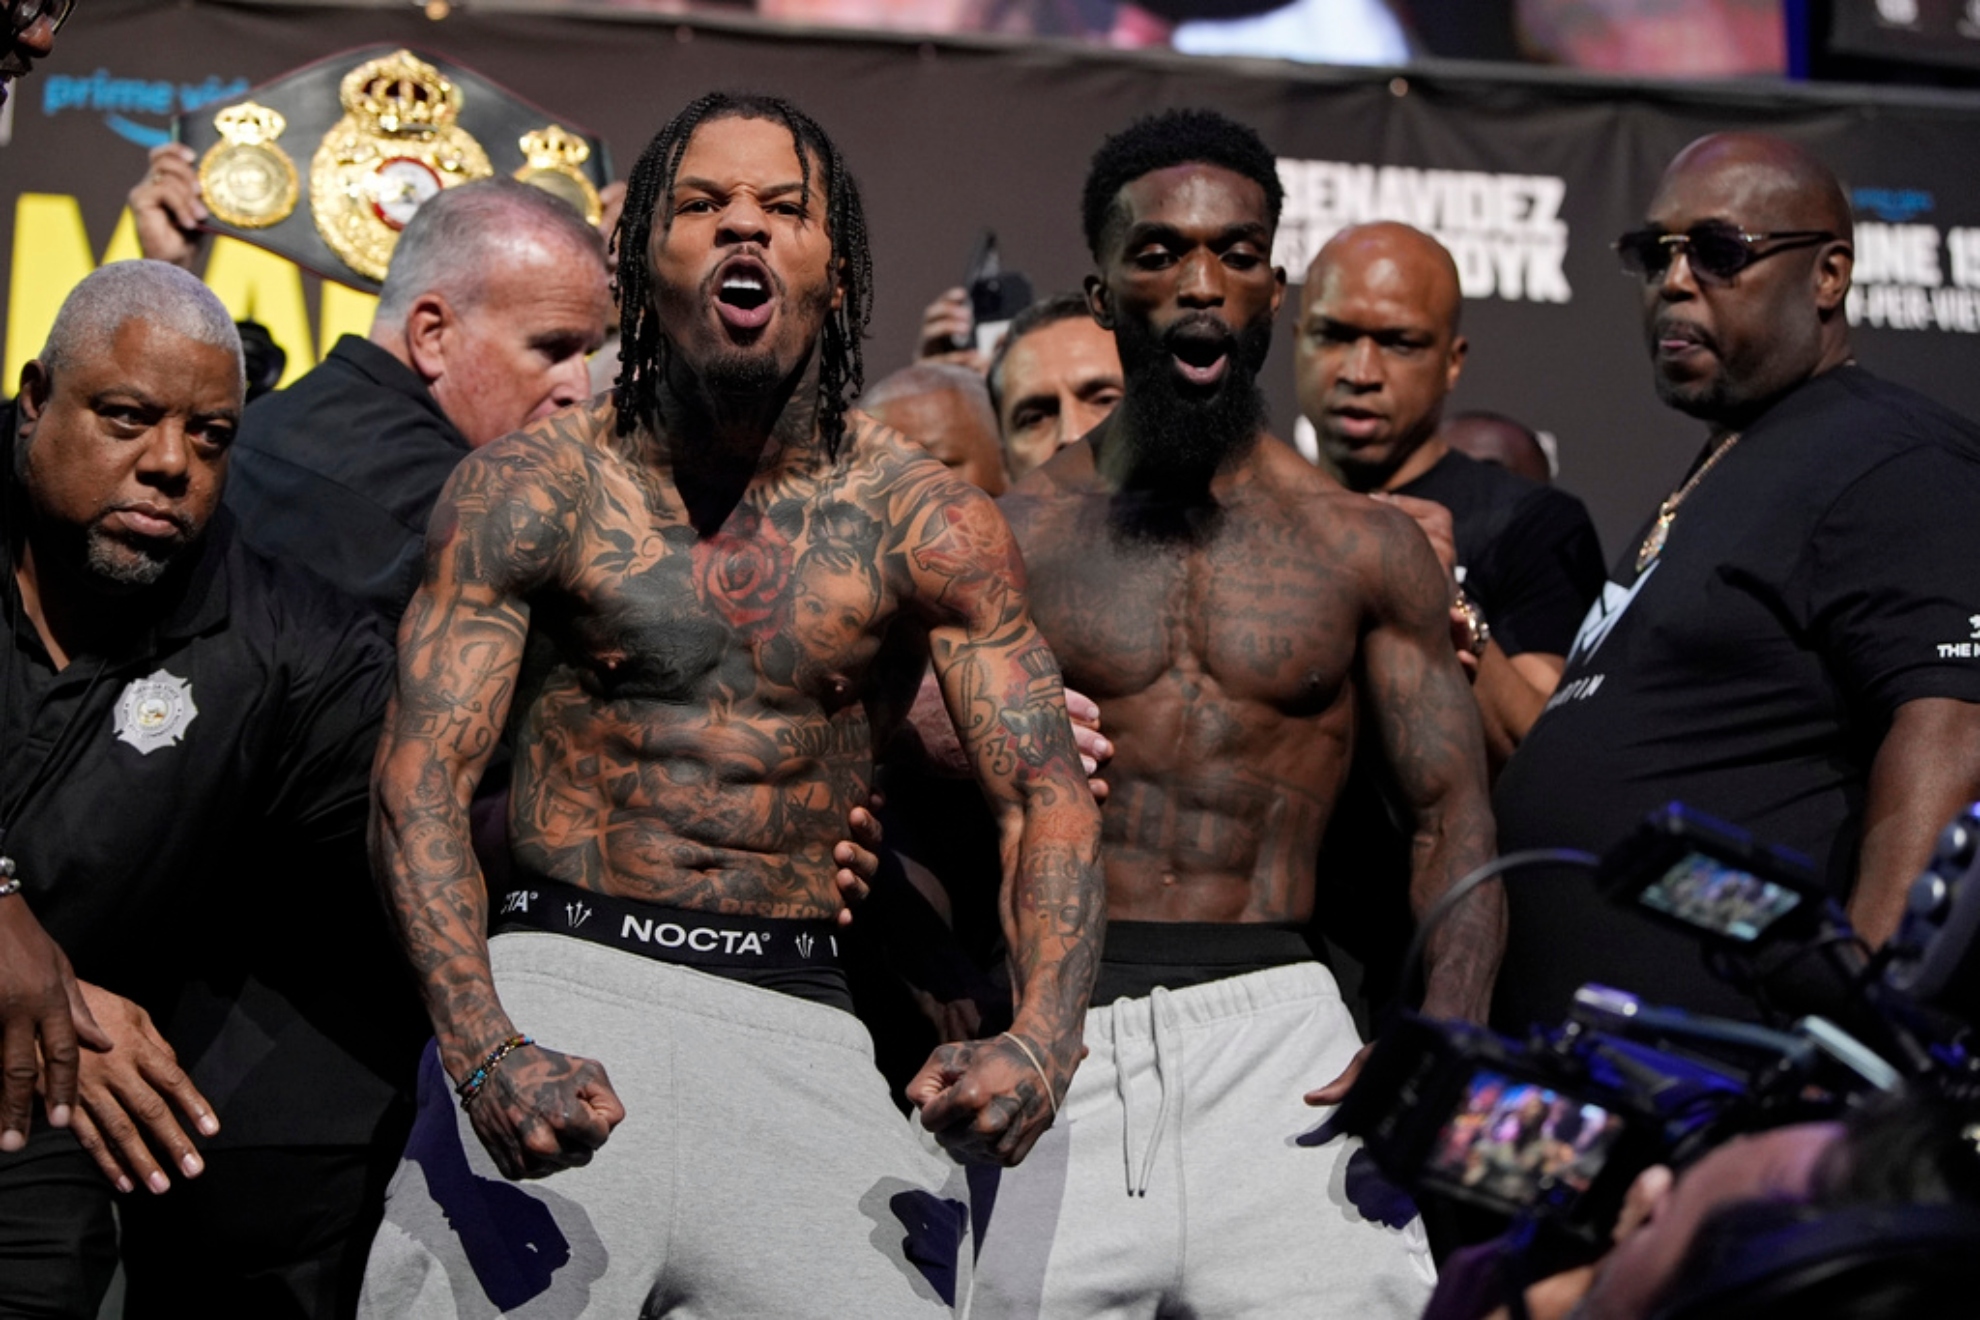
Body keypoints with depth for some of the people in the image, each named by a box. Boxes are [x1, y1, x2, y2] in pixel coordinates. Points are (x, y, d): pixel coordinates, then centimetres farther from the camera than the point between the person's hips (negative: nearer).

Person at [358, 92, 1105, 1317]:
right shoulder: (531, 487, 1)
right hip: (556, 988, -1)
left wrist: (1043, 1037, -24)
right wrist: (484, 1049, -24)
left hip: (795, 1019, 1)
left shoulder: (928, 523, 3)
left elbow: (1048, 793, -3)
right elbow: (422, 781, -6)